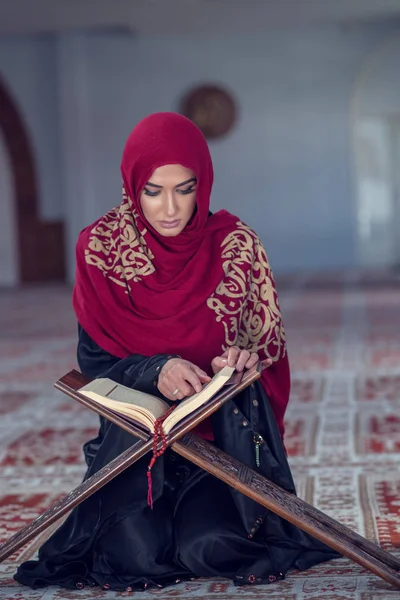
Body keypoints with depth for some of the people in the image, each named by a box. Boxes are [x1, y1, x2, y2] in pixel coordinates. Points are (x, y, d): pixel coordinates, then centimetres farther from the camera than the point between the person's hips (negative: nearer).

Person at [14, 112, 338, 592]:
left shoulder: (235, 243, -6)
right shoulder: (101, 248, -7)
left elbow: (269, 342, 1)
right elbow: (93, 362, -7)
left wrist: (243, 358, -24)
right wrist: (155, 372, -28)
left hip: (224, 431, 0)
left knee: (209, 547, -22)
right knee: (138, 554, -20)